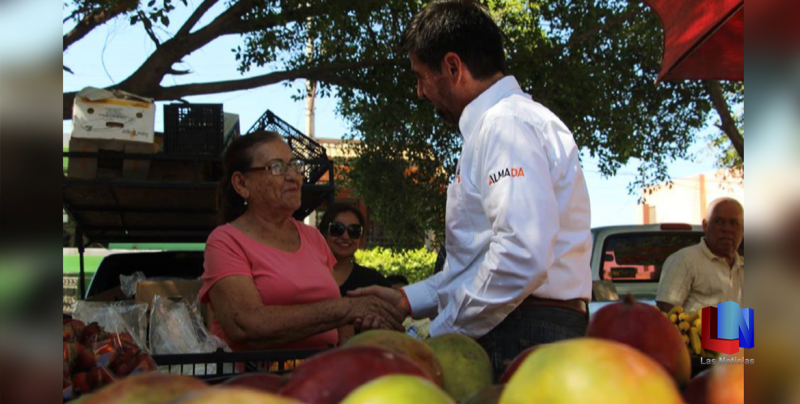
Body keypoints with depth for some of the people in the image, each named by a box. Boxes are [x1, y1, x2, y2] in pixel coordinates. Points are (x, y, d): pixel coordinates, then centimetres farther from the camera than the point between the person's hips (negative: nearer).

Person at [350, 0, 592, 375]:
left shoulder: (506, 123, -12)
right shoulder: (508, 120, 21)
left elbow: (522, 256, -24)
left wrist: (441, 334, -14)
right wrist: (408, 299, 19)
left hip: (522, 340, -9)